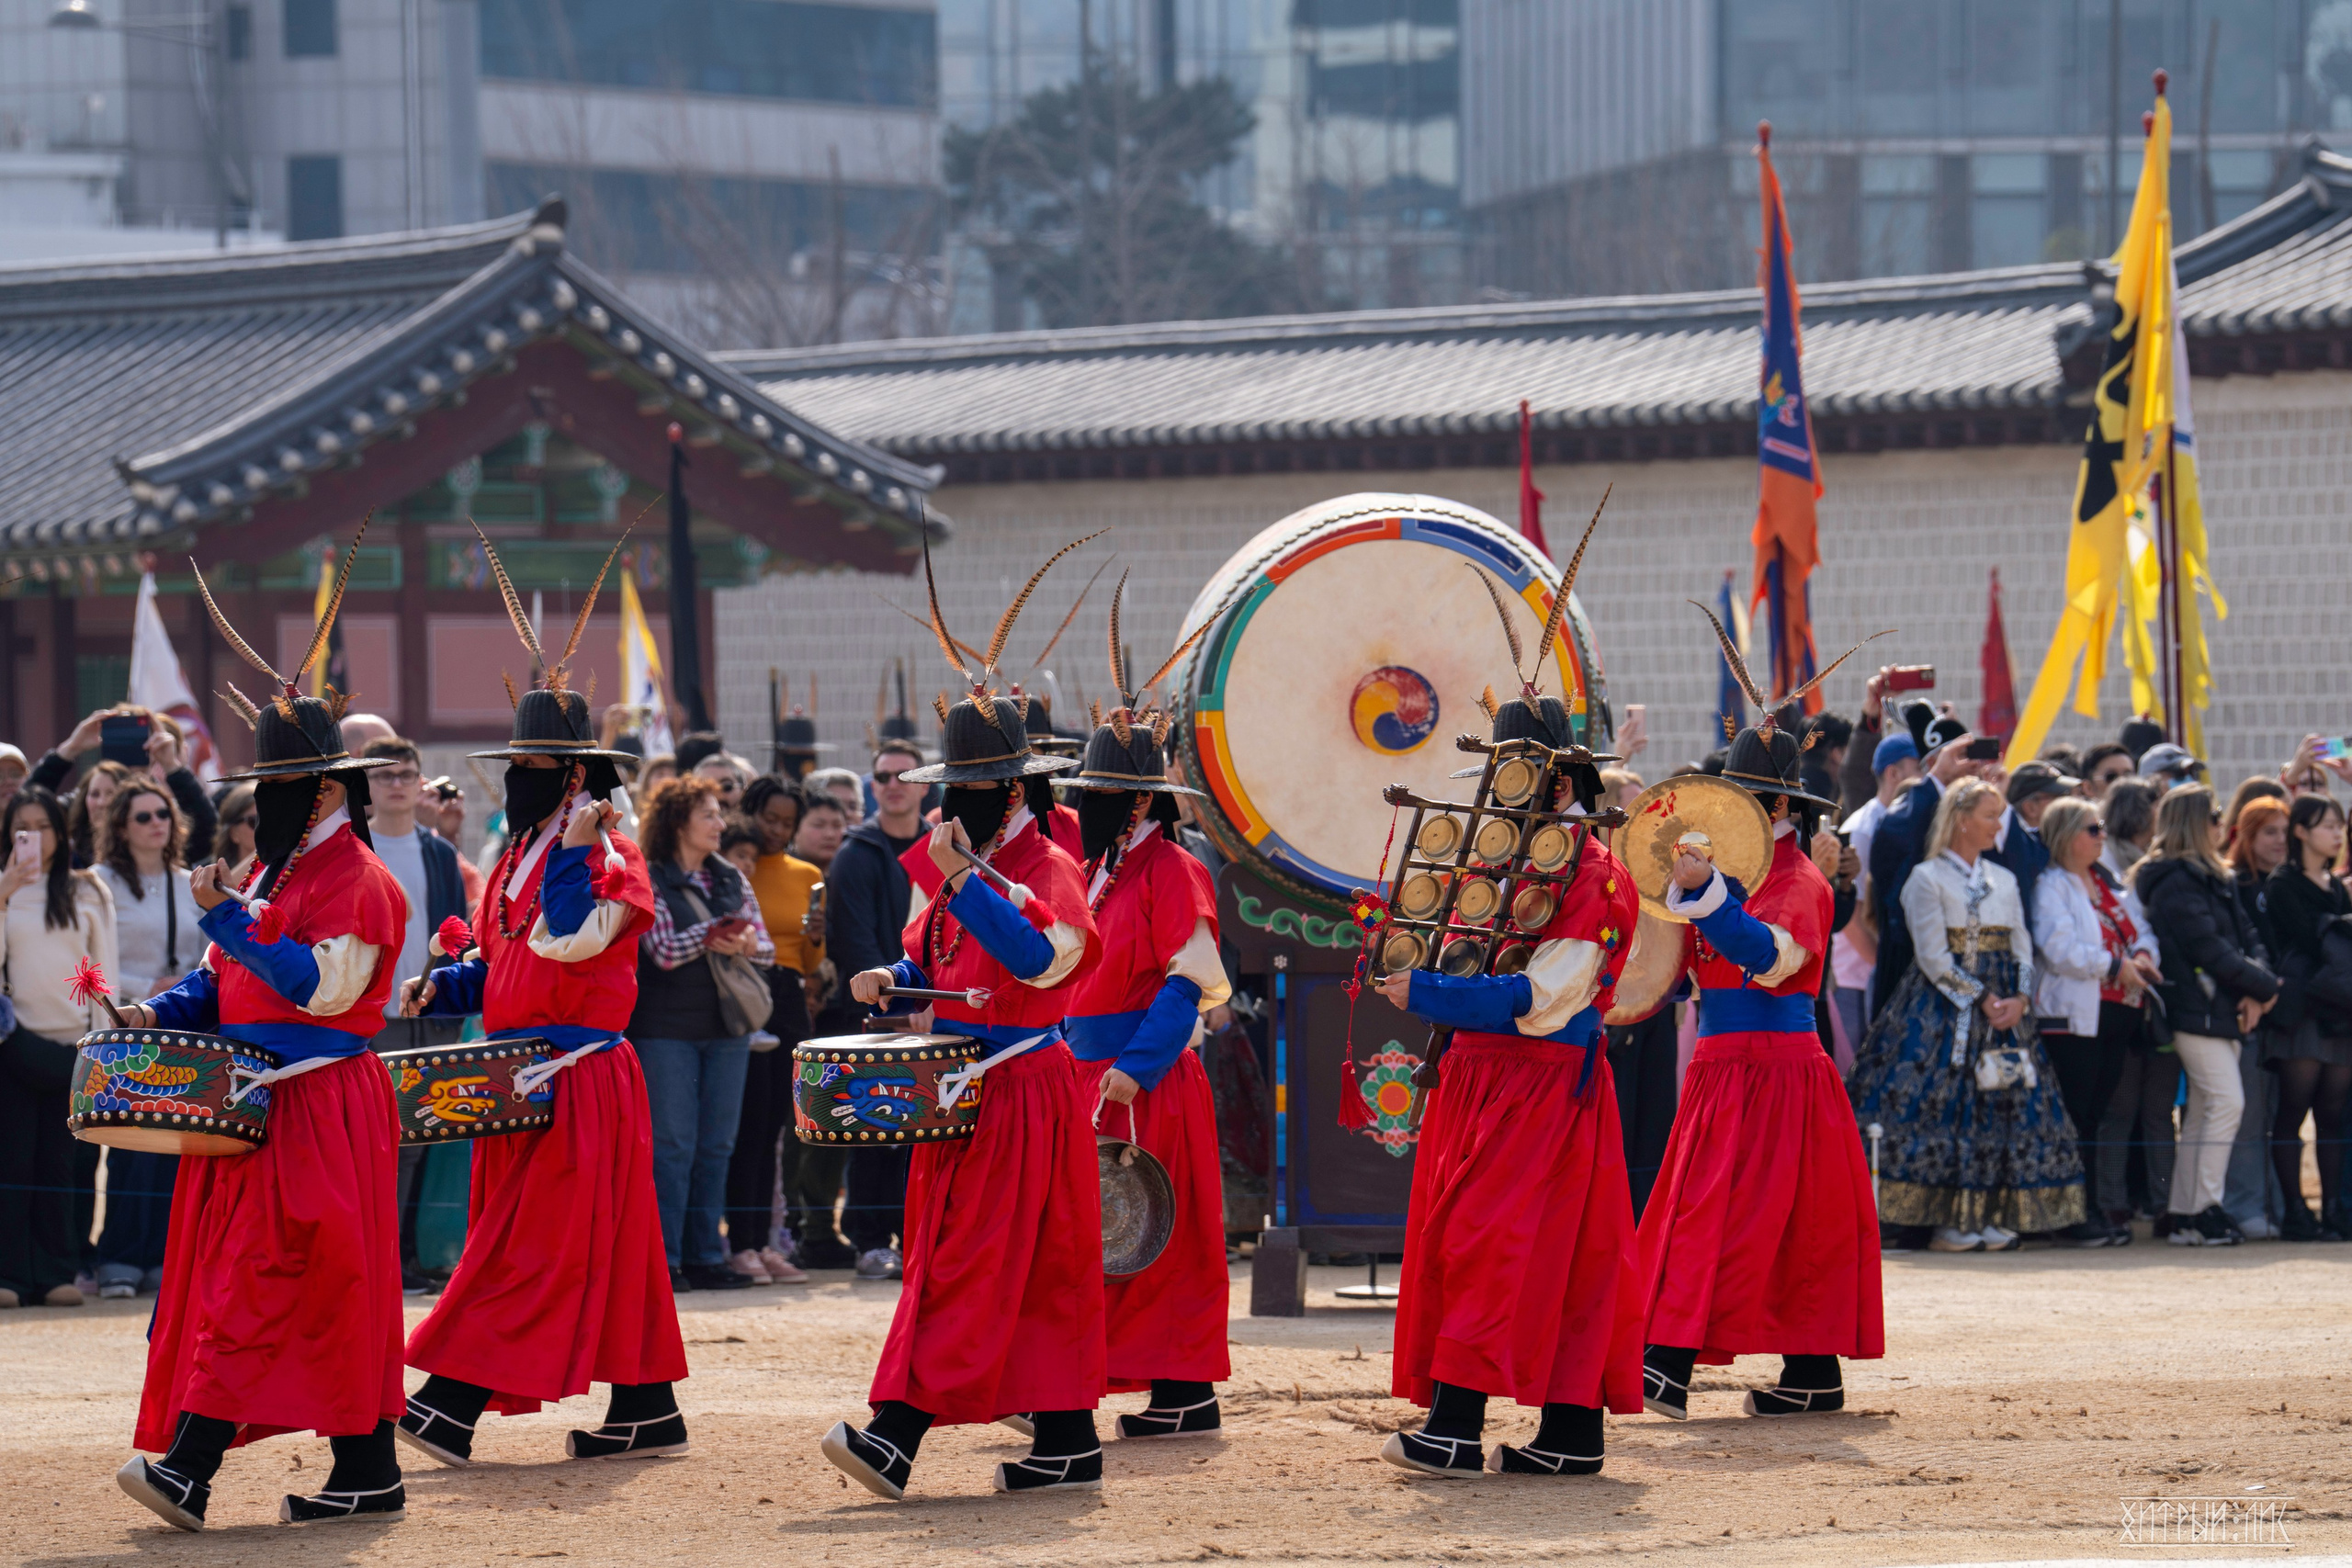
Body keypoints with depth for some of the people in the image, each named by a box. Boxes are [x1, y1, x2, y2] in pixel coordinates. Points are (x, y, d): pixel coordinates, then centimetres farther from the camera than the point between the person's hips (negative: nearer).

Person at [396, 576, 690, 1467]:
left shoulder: (609, 851, -9)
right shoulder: (521, 855, 19)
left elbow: (572, 939, -24)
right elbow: (501, 959, 26)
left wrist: (576, 851, -22)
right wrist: (445, 986, 10)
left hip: (579, 1076, -9)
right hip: (523, 1074, 9)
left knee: (532, 1248, -11)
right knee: (606, 1246, 10)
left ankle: (453, 1404, -17)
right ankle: (647, 1412, 13)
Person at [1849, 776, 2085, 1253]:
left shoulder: (2004, 881, 16)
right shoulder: (1928, 878, -2)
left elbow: (2022, 948, 12)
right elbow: (1933, 956, -9)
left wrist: (2020, 999, -6)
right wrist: (1981, 998, -14)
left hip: (2004, 1011, 6)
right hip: (1943, 1008, -6)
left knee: (2005, 1104, -1)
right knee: (1946, 1103, -10)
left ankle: (1992, 1217, 2)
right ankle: (1946, 1221, -8)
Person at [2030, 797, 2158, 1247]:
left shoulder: (2109, 883, 19)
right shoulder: (2051, 887, -7)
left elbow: (2139, 930, 23)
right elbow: (2061, 949, -18)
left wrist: (2143, 955, 0)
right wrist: (2116, 965, -16)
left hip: (2117, 1015, 8)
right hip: (2073, 1019, -8)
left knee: (2097, 1116, 10)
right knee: (2075, 1120, -7)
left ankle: (2093, 1208, 14)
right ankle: (2073, 1215, -5)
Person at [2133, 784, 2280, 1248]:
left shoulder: (2213, 878, 19)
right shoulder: (2175, 881, -12)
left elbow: (2245, 934, 13)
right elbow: (2207, 946, -18)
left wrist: (2255, 990, -6)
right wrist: (2264, 985, -11)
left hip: (2223, 1010, 10)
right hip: (2196, 1010, -10)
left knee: (2204, 1110, 9)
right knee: (2226, 1103, -15)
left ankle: (2181, 1213, 12)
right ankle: (2200, 1211, -14)